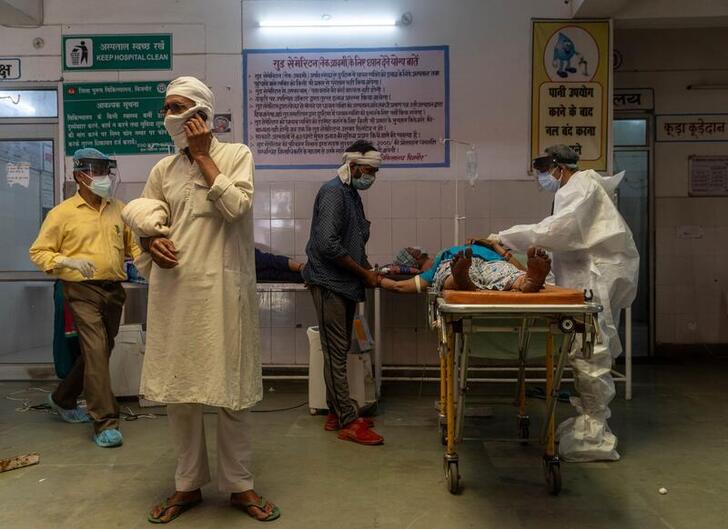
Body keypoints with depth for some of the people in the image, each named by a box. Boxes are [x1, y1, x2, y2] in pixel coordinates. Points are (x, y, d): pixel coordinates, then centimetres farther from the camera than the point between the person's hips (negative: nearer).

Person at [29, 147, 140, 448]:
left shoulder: (118, 209, 9)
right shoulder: (63, 213, -3)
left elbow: (131, 244, 18)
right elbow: (39, 252, -1)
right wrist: (68, 262, -18)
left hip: (114, 289, 6)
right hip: (83, 290, -5)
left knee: (100, 352, 15)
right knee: (95, 350, -14)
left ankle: (63, 399, 38)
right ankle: (105, 423, -8)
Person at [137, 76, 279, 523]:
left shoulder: (236, 154, 2)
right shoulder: (163, 169, 13)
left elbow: (236, 206, -14)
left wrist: (202, 155, -6)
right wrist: (151, 243, -7)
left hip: (222, 288, -4)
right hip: (174, 289, 4)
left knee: (230, 389, 3)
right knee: (177, 388, 9)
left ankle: (239, 485, 20)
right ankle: (189, 484, 26)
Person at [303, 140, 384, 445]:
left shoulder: (351, 194, 16)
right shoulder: (333, 192, -13)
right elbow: (328, 245, -23)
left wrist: (370, 271, 7)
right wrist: (364, 274, -15)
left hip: (345, 284, 9)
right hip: (330, 283, -9)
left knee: (339, 351, 13)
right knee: (336, 352, -4)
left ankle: (336, 414, 21)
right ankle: (348, 422, 1)